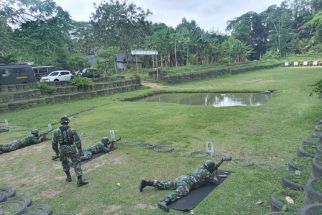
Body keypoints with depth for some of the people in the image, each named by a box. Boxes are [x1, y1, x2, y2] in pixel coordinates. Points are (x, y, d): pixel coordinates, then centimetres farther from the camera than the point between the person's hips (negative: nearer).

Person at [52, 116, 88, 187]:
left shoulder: (56, 131, 1)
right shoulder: (72, 130, -6)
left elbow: (54, 143, 9)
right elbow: (78, 141, -10)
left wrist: (56, 151, 24)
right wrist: (80, 150, -3)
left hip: (62, 150, 2)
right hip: (72, 149, -2)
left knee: (64, 163, 27)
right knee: (77, 164, 1)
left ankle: (68, 177, 36)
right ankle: (80, 181, -6)